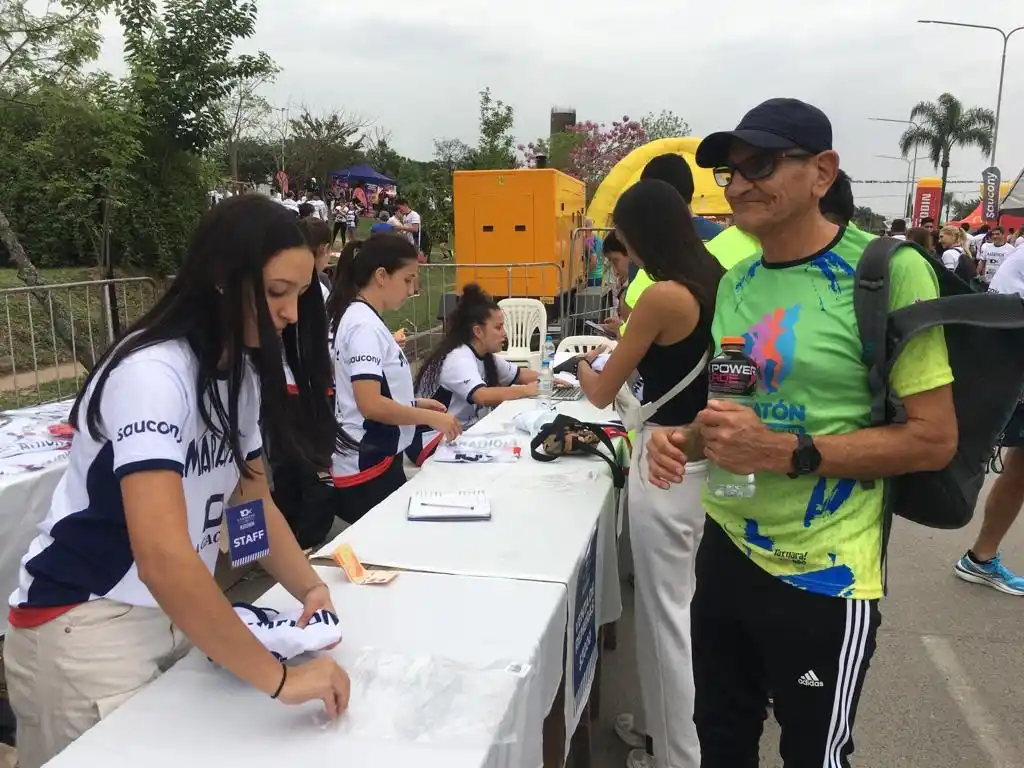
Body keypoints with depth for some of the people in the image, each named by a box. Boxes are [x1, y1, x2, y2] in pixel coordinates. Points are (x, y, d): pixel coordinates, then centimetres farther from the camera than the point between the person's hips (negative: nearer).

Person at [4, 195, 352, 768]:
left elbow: (255, 502, 5)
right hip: (88, 628, -7)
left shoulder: (243, 369, 0)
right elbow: (162, 557, -37)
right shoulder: (153, 373, -27)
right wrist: (279, 677, -33)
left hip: (175, 614, 7)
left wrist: (310, 589, -10)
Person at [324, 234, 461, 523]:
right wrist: (431, 418, -18)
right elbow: (370, 404, -27)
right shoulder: (364, 325, -19)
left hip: (376, 460, 9)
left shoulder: (365, 319, 10)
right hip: (367, 467, -9)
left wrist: (414, 403, 9)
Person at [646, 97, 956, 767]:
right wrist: (683, 440, -6)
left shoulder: (889, 271, -15)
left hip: (822, 574, -6)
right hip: (726, 549, 6)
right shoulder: (736, 280, 4)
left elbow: (935, 439, -15)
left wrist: (787, 454, -25)